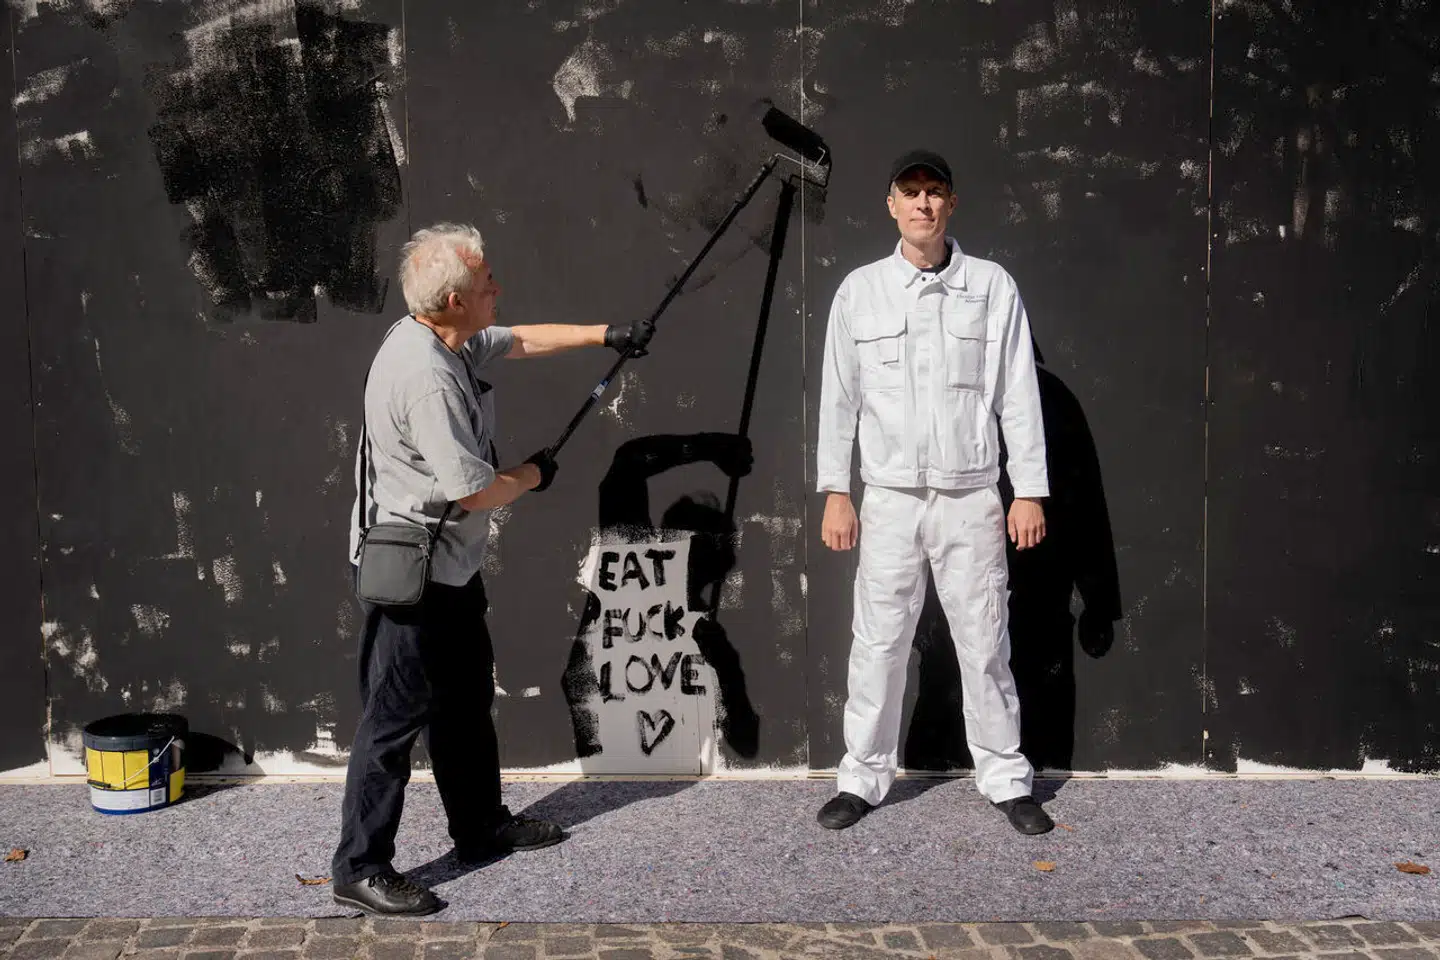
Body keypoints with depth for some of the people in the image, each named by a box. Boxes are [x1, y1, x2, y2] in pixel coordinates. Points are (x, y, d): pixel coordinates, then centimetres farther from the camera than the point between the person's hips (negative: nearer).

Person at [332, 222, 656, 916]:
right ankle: (360, 869, 11)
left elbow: (521, 340, 24)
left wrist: (605, 334, 23)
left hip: (451, 566, 11)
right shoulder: (425, 375, -27)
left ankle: (483, 827, 37)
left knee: (466, 699, 21)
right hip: (408, 575, -11)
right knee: (396, 717, -1)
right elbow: (474, 491, -26)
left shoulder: (451, 340, 4)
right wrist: (535, 474, -7)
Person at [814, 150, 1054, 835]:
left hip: (971, 497, 0)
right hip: (889, 497, 1)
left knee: (984, 643, 5)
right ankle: (863, 778, 16)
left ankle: (1006, 779, 17)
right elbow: (839, 397, 6)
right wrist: (835, 493, 2)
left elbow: (1019, 394, 2)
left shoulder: (992, 286, 3)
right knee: (878, 644, 4)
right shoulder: (859, 290, 5)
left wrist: (1030, 490, -2)